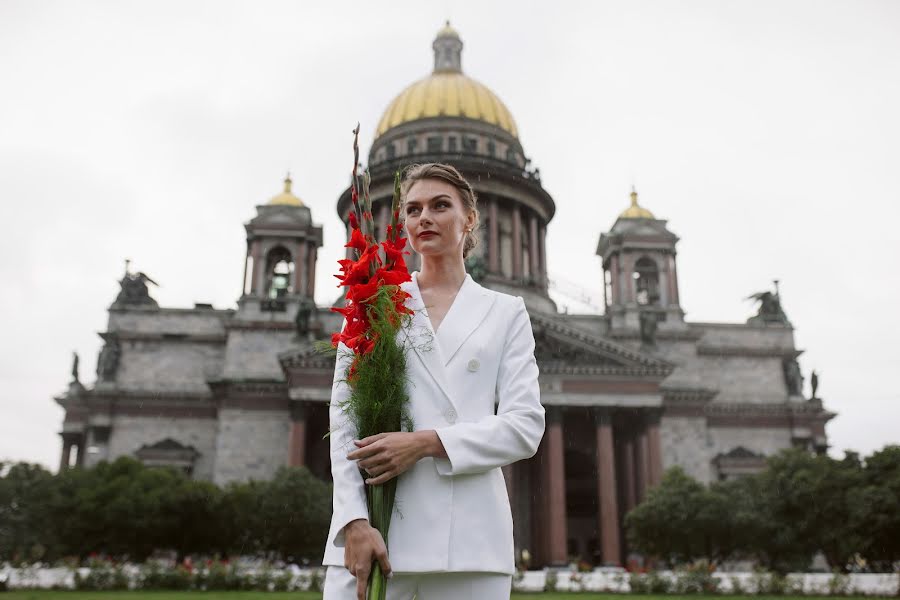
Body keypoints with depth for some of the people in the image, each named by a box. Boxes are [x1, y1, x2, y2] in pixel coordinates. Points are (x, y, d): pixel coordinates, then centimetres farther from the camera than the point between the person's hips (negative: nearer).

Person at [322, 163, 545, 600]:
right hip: (375, 526, 0)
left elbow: (525, 426, 2)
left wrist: (430, 442, -11)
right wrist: (354, 522, -9)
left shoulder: (505, 312, 12)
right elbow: (344, 417, 4)